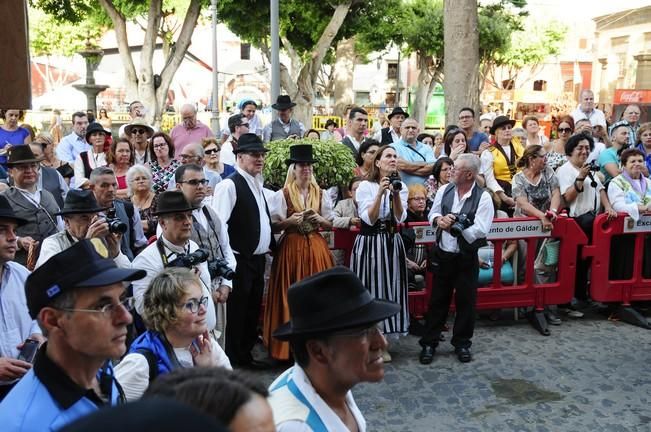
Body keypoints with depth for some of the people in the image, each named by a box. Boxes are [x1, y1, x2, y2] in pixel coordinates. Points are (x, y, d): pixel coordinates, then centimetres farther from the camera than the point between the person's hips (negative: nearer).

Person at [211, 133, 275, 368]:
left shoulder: (257, 185, 15)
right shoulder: (229, 185, -13)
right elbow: (218, 225, -20)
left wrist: (270, 244, 17)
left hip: (258, 258, 9)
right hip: (240, 260, -9)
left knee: (253, 309, 15)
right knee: (237, 311, 0)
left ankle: (246, 354, 28)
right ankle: (233, 359, 12)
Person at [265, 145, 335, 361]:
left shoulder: (321, 194, 9)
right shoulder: (282, 195, -2)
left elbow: (331, 224, 13)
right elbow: (274, 226, -2)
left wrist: (320, 219, -7)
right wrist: (291, 221, -17)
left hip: (316, 247, 3)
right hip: (291, 247, -3)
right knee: (291, 294, -1)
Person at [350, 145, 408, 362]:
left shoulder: (401, 186, 7)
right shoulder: (366, 186, -6)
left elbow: (400, 218, -5)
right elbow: (369, 219, -14)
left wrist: (395, 194, -17)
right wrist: (380, 193, -22)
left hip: (392, 243, 4)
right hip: (369, 242, -4)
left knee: (389, 287, 6)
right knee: (369, 288, -1)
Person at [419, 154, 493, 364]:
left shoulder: (483, 197, -13)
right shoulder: (444, 191, 0)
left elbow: (480, 231, -19)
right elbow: (432, 214, 9)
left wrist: (453, 227, -19)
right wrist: (439, 220, -14)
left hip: (466, 258, -3)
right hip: (443, 254, 3)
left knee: (465, 302, 9)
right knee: (437, 300, 10)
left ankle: (462, 343, 27)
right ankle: (428, 343, 20)